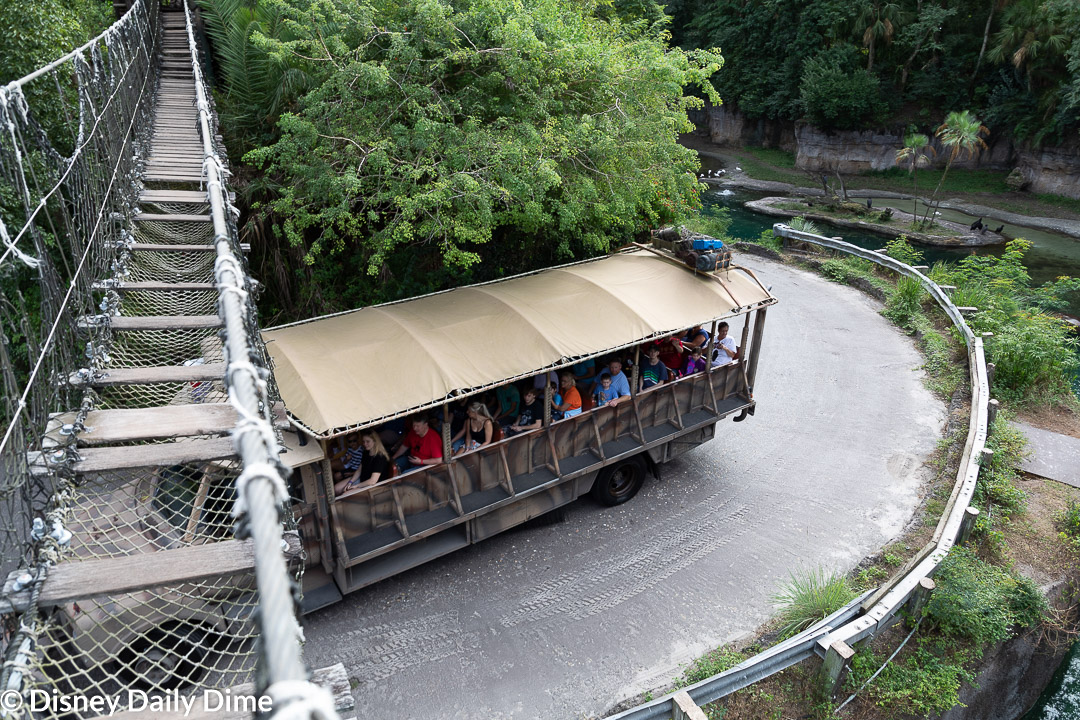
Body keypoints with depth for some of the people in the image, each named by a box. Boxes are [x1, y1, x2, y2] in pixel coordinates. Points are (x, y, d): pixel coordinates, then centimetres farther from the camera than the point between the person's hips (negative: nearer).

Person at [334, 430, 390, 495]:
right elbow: (359, 470, 10)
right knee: (336, 489, 1)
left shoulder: (380, 457, -25)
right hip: (362, 479, 9)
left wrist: (356, 486, -17)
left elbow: (372, 481, -27)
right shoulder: (366, 453, 3)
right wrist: (350, 482, -5)